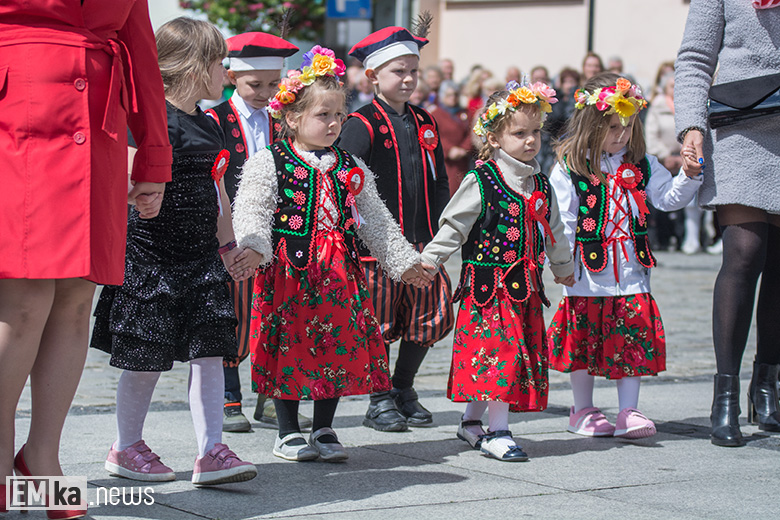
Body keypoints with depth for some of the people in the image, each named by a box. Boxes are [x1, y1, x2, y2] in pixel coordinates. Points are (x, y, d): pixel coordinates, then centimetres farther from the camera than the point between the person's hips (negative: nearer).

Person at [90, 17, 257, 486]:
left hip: (202, 255, 7)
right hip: (153, 256, -7)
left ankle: (212, 451, -1)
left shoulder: (209, 126, 15)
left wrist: (228, 246, 24)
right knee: (148, 356, 1)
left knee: (211, 350, -2)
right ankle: (127, 447, 18)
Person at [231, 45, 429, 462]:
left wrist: (403, 261, 20)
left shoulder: (351, 169, 13)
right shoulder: (268, 164, -3)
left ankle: (324, 430, 18)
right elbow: (252, 213, -11)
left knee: (339, 346, 5)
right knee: (289, 347, 0)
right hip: (288, 270, -4)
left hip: (339, 272, 4)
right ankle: (288, 431, 14)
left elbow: (375, 220, 19)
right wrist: (252, 247, -30)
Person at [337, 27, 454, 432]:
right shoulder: (362, 125, -7)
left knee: (430, 317, 7)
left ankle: (403, 389, 27)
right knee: (378, 322, 0)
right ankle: (380, 399, 16)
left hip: (422, 243, 6)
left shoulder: (425, 123, 13)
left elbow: (439, 182, 17)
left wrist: (442, 232, 11)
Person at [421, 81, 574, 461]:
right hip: (488, 283, -7)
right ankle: (497, 431, -4)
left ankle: (472, 422, 22)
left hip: (525, 285, 7)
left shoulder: (541, 186, 11)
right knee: (498, 349, -11)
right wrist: (430, 259, -13)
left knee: (525, 353, 9)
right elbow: (454, 226, -6)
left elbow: (553, 231, 25)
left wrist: (563, 267, 36)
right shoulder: (480, 183, -9)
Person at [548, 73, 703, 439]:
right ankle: (583, 411, 19)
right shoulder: (569, 168, -6)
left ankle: (629, 413, 6)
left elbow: (668, 198, 6)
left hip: (631, 272, 3)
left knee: (633, 341, 1)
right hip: (587, 275, -3)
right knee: (584, 340, 6)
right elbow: (560, 223, -8)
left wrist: (688, 176, -12)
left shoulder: (641, 165, 8)